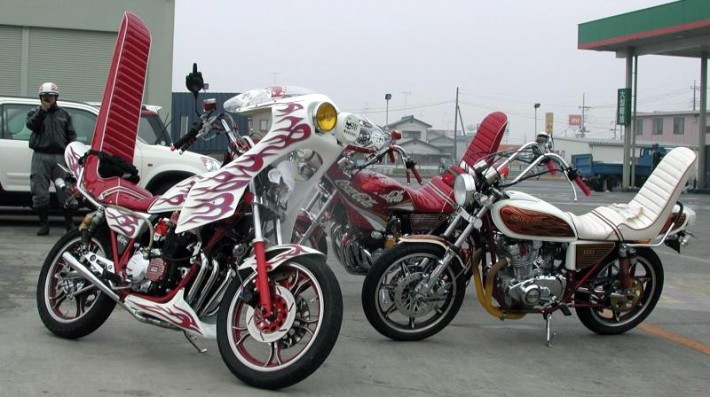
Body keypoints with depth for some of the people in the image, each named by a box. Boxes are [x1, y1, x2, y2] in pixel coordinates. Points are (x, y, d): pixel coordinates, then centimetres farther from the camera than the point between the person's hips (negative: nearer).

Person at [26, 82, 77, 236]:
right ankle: (44, 224, 8)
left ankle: (70, 224, 4)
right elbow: (31, 125, -8)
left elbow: (71, 135, 15)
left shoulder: (64, 114, 17)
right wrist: (42, 110, -15)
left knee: (66, 191, -4)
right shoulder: (35, 113, 13)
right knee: (40, 193, -1)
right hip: (41, 157, 0)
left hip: (60, 157, 0)